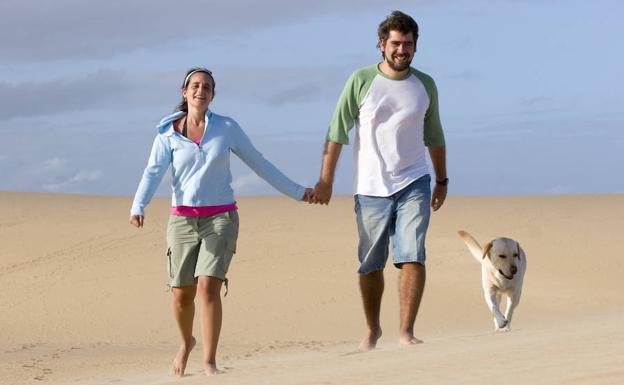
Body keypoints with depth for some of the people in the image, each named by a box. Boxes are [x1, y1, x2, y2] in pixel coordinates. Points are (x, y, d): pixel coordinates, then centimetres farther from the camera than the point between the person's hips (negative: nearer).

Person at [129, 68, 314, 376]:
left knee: (208, 286, -17)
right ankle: (186, 343, 34)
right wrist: (138, 208, -28)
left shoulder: (226, 128, 3)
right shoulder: (168, 133, 1)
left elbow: (259, 164, 11)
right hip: (183, 220, 1)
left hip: (220, 219, -1)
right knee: (182, 293, 3)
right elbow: (153, 172, -11)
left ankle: (209, 361, -13)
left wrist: (296, 192, 13)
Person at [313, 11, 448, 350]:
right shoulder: (361, 81, -3)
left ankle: (406, 331, -14)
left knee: (413, 257, -14)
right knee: (370, 266, 7)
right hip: (371, 188, -1)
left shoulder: (425, 85, 6)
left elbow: (434, 137, 19)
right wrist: (326, 179, -5)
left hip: (413, 185, 1)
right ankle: (372, 329, 26)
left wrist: (442, 180, 22)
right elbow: (337, 131, -2)